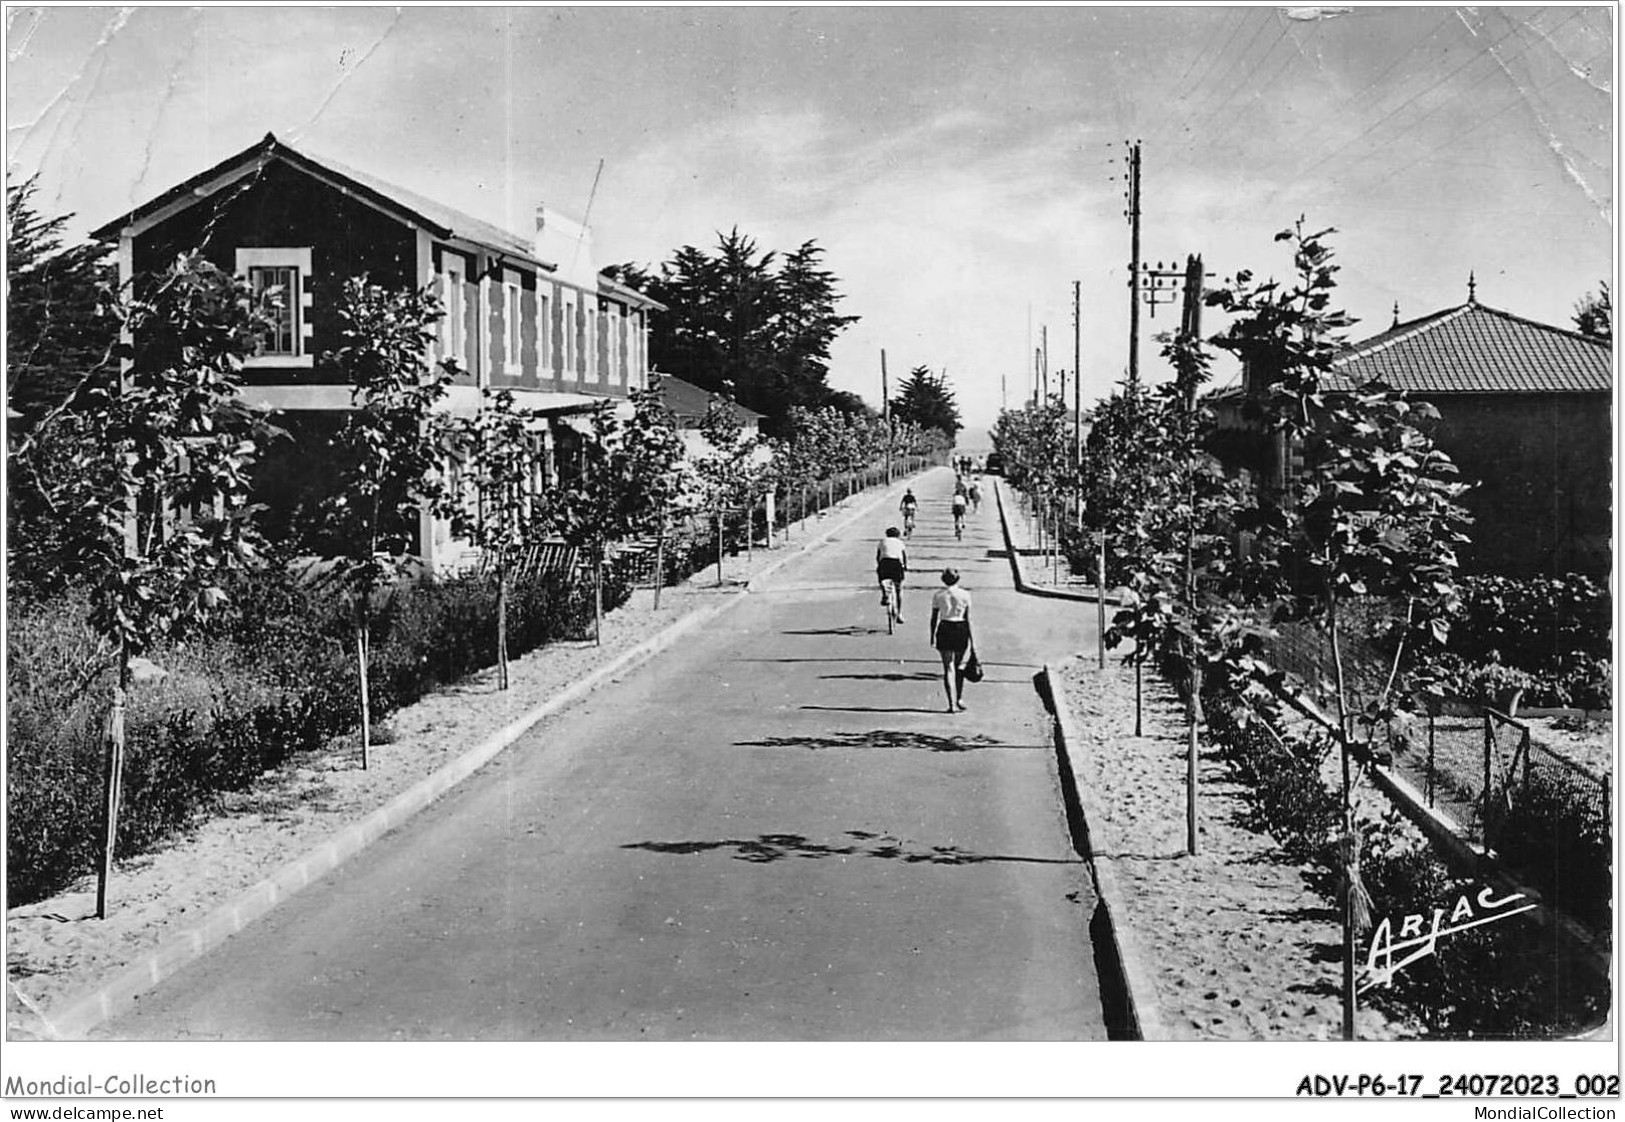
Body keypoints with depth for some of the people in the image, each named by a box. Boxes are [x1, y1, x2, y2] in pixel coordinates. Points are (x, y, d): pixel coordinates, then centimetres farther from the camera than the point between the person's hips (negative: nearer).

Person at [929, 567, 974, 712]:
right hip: (961, 630, 1)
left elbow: (934, 618, 2)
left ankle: (952, 704, -7)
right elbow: (968, 619, 0)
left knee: (948, 668, 0)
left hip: (944, 629, -1)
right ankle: (958, 699, 27)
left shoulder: (938, 595, 0)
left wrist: (932, 636, 11)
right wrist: (970, 638, 5)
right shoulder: (964, 595, -1)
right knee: (957, 666, 18)